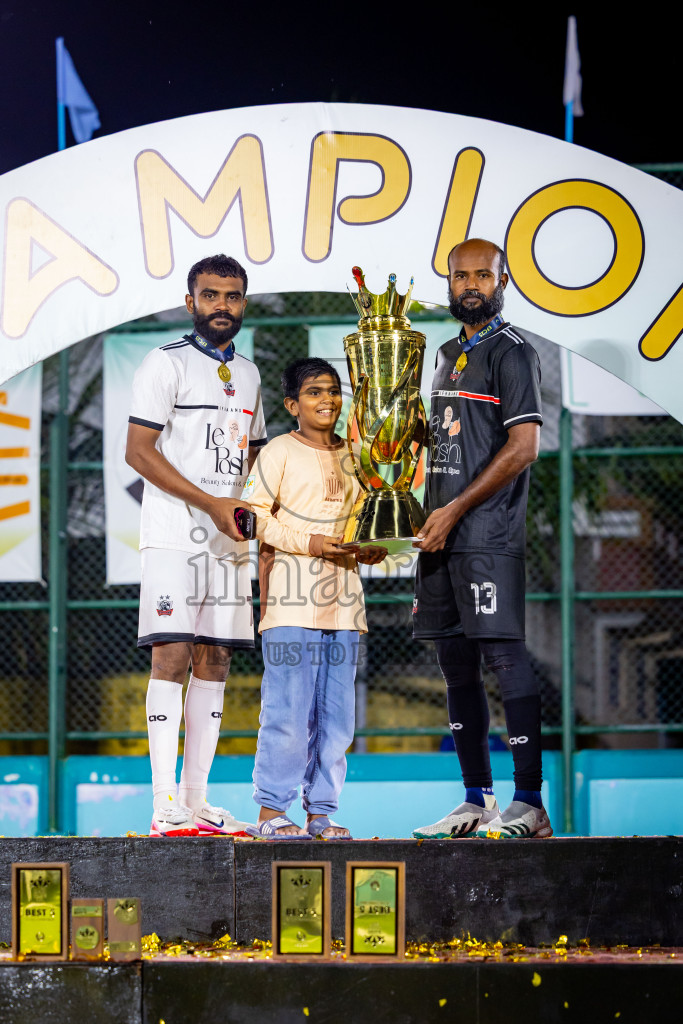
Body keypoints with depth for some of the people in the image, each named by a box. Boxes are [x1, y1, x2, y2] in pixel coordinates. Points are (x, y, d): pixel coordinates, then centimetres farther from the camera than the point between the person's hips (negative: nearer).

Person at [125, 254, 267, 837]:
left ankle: (196, 802, 8)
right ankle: (166, 809, -14)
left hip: (228, 540, 7)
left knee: (214, 664, 5)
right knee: (172, 659, -11)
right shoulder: (167, 364, -3)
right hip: (175, 536, -7)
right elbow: (139, 450, -10)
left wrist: (250, 509, 5)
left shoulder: (248, 374, 18)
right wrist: (211, 503, -15)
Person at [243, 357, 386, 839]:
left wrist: (375, 549, 3)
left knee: (336, 712, 5)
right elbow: (256, 516, -6)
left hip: (343, 603, 6)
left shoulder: (354, 457, 18)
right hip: (292, 598, -6)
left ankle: (322, 811, 11)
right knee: (287, 708, -9)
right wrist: (311, 543, -15)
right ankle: (271, 809, -3)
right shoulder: (280, 452, 0)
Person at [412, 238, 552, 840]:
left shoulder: (512, 352, -6)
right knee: (456, 664, 8)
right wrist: (433, 517, 14)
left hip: (490, 535, -9)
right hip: (443, 536, 9)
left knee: (504, 655, -12)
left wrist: (455, 510, -15)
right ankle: (477, 801, 14)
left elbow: (523, 447, -14)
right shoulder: (449, 355, 20)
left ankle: (530, 806, -13)